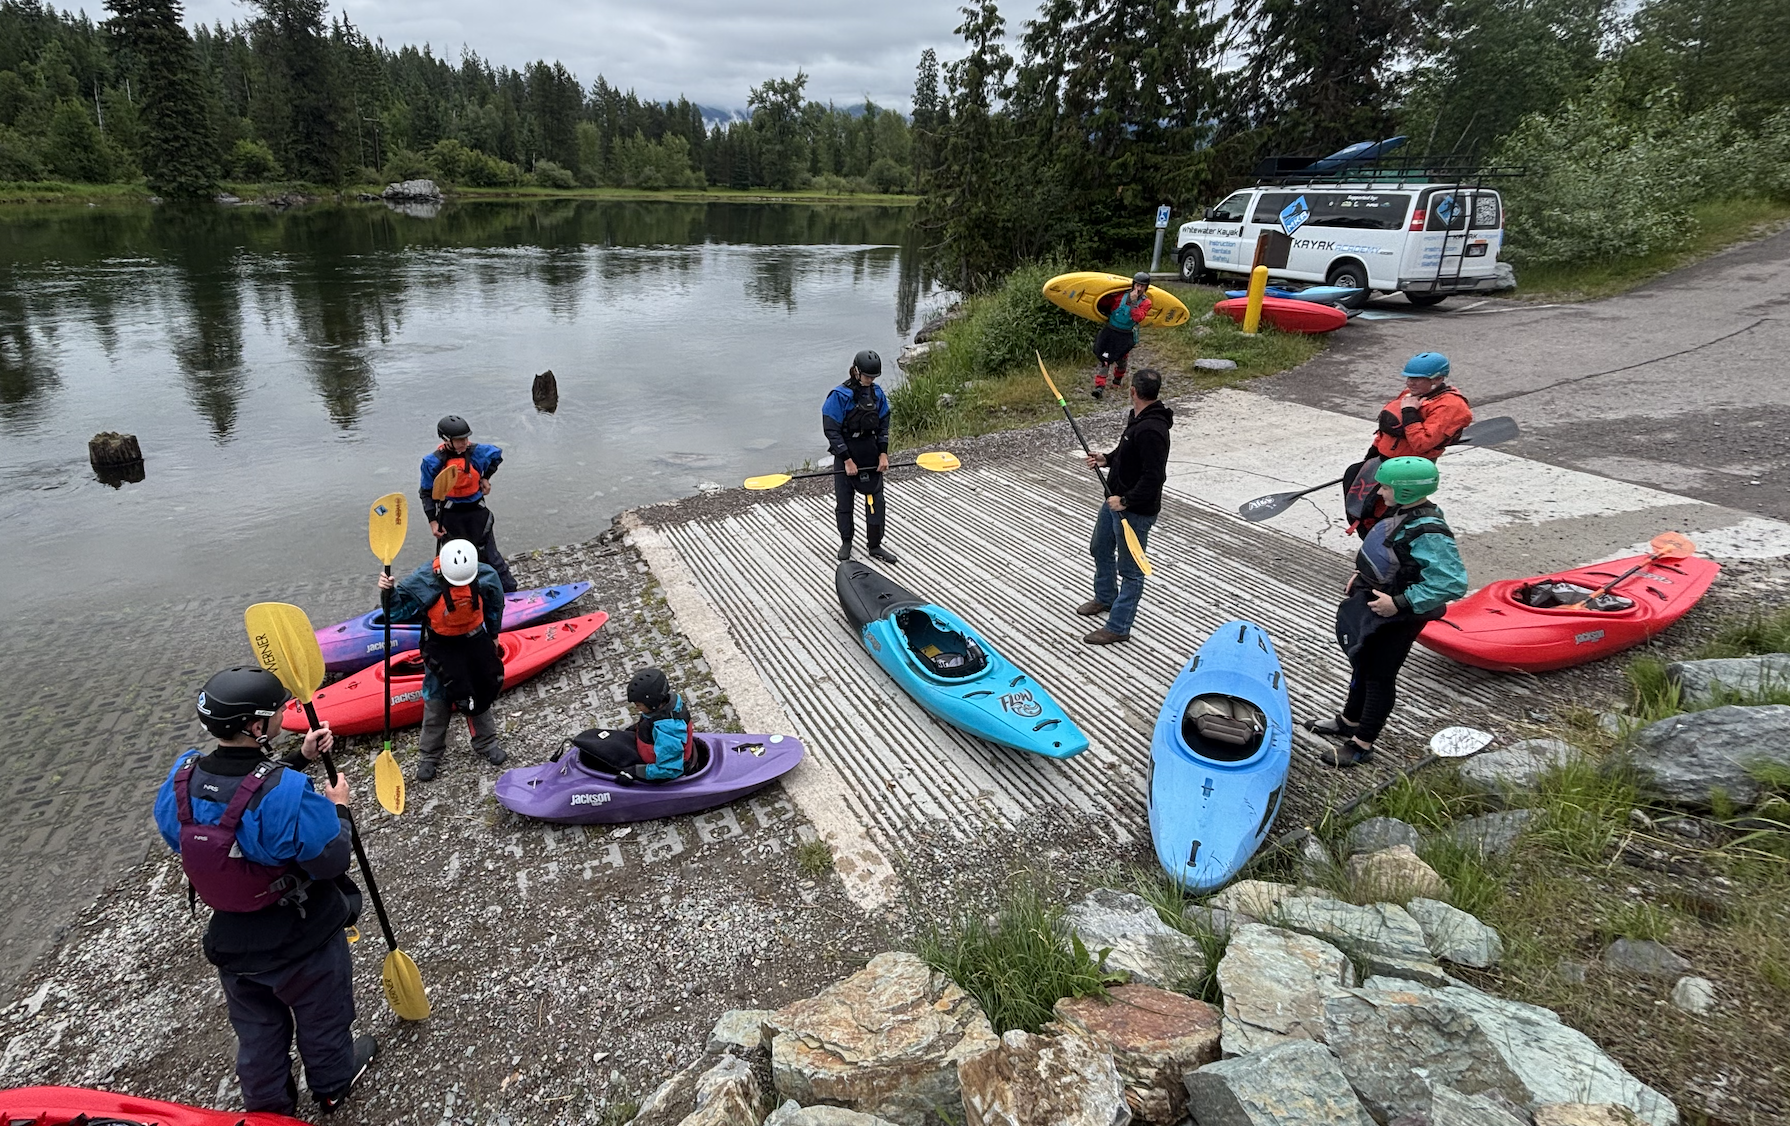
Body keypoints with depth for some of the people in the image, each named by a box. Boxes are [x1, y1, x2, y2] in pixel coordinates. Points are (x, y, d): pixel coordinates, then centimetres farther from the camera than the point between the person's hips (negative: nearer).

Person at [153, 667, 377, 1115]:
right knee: (321, 1016, 25)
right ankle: (332, 1084, 51)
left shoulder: (183, 779, -16)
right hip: (304, 943, -5)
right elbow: (332, 861, -25)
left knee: (257, 1028, 29)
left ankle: (268, 1107, 52)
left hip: (231, 940, 5)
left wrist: (299, 759, 2)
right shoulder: (289, 792, -36)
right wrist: (339, 809, -10)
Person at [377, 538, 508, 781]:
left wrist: (493, 636, 12)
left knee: (480, 693, 16)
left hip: (475, 641, 2)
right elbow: (399, 611, -13)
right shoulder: (422, 581, -25)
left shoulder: (486, 577, -19)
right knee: (436, 700, 6)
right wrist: (390, 592, -34)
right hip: (440, 645, -2)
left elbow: (495, 606, 1)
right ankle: (430, 756, 24)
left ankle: (486, 742, 36)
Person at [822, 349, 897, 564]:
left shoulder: (877, 393, 1)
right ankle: (846, 542, 27)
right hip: (845, 454, -4)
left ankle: (874, 545, 15)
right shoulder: (839, 396, -15)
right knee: (844, 502, 8)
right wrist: (847, 460, -16)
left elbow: (883, 425, 9)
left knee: (875, 500, 4)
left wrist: (883, 454, -1)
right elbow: (831, 430, -15)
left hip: (871, 454, 4)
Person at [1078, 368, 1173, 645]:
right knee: (1100, 548, 27)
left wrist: (1126, 501, -27)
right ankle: (1105, 598, 49)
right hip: (1116, 500, 11)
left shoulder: (1151, 430, -29)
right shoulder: (1137, 417, 3)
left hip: (1136, 511, -11)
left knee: (1130, 569, 3)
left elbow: (1155, 476, -31)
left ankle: (1118, 627, 14)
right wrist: (1107, 459, 3)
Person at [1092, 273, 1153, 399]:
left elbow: (1138, 318, -21)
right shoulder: (1122, 295, -3)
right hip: (1110, 331, 0)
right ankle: (1100, 386, -8)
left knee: (1121, 359, 13)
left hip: (1126, 335, 0)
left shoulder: (1145, 302, -6)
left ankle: (1118, 379, 42)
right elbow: (1113, 308, 11)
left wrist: (1133, 302, -25)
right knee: (1104, 359, -7)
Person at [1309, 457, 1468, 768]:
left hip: (1397, 618, -9)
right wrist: (1362, 573, 7)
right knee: (1363, 665, 24)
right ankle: (1349, 722, 44)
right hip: (1373, 604, 9)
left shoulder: (1428, 533, -30)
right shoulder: (1401, 511, -2)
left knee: (1379, 676, 5)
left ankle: (1361, 744, 21)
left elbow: (1453, 582, -33)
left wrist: (1400, 603, -30)